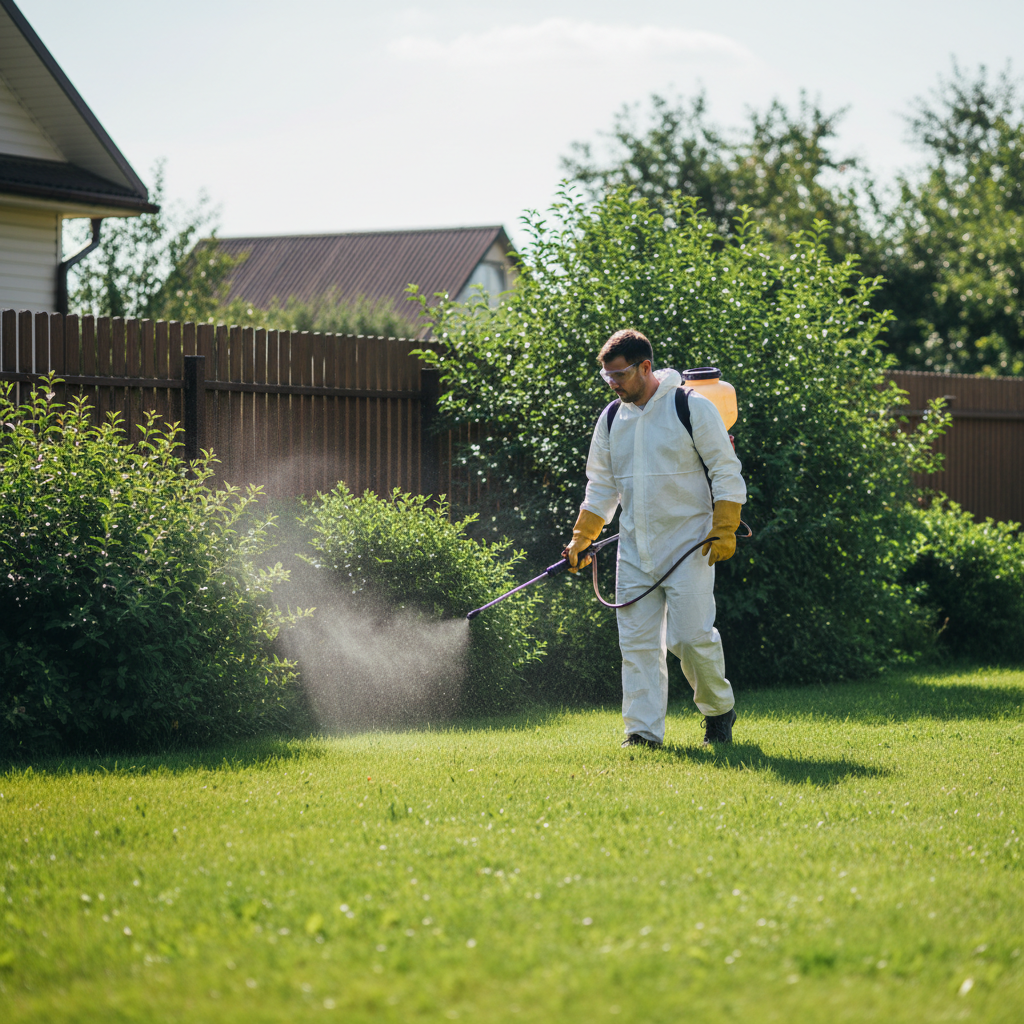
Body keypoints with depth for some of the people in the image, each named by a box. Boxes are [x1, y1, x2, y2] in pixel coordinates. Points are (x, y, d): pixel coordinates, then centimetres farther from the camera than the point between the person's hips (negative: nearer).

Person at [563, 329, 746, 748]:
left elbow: (726, 472, -4)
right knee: (637, 641, -2)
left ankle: (719, 708, 14)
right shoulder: (612, 420, 11)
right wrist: (581, 539, 11)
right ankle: (643, 730, 2)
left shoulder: (692, 407, -5)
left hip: (689, 544, -5)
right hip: (635, 550, 5)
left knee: (690, 637, -11)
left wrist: (724, 530, -11)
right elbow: (601, 486, 19)